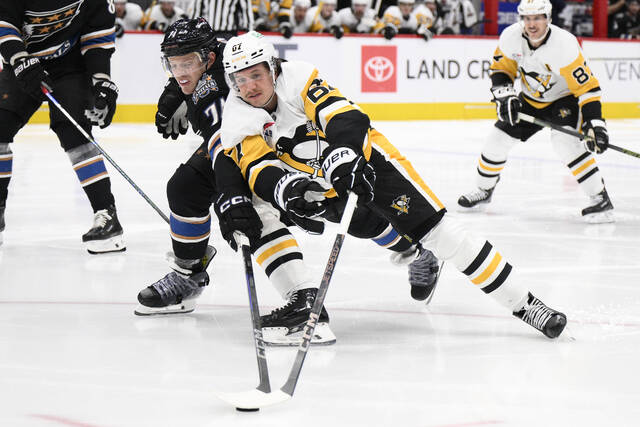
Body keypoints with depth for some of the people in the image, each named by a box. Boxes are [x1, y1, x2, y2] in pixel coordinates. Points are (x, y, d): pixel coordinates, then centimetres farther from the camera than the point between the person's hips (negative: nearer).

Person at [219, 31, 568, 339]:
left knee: (439, 232, -12)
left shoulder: (298, 79, -20)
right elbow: (260, 170, -23)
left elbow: (347, 118, -29)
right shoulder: (238, 120, -11)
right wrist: (288, 188, -45)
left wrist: (342, 152, -49)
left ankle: (522, 303, -9)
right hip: (321, 184, 6)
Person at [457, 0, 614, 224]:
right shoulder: (511, 37, -17)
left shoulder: (564, 44, -32)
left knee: (564, 141, -30)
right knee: (498, 138, 3)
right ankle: (484, 190, 28)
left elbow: (587, 87, -31)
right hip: (531, 100, 6)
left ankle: (601, 199, -24)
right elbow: (501, 68, 0)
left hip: (564, 99, -6)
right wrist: (504, 94, -17)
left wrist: (595, 124, -38)